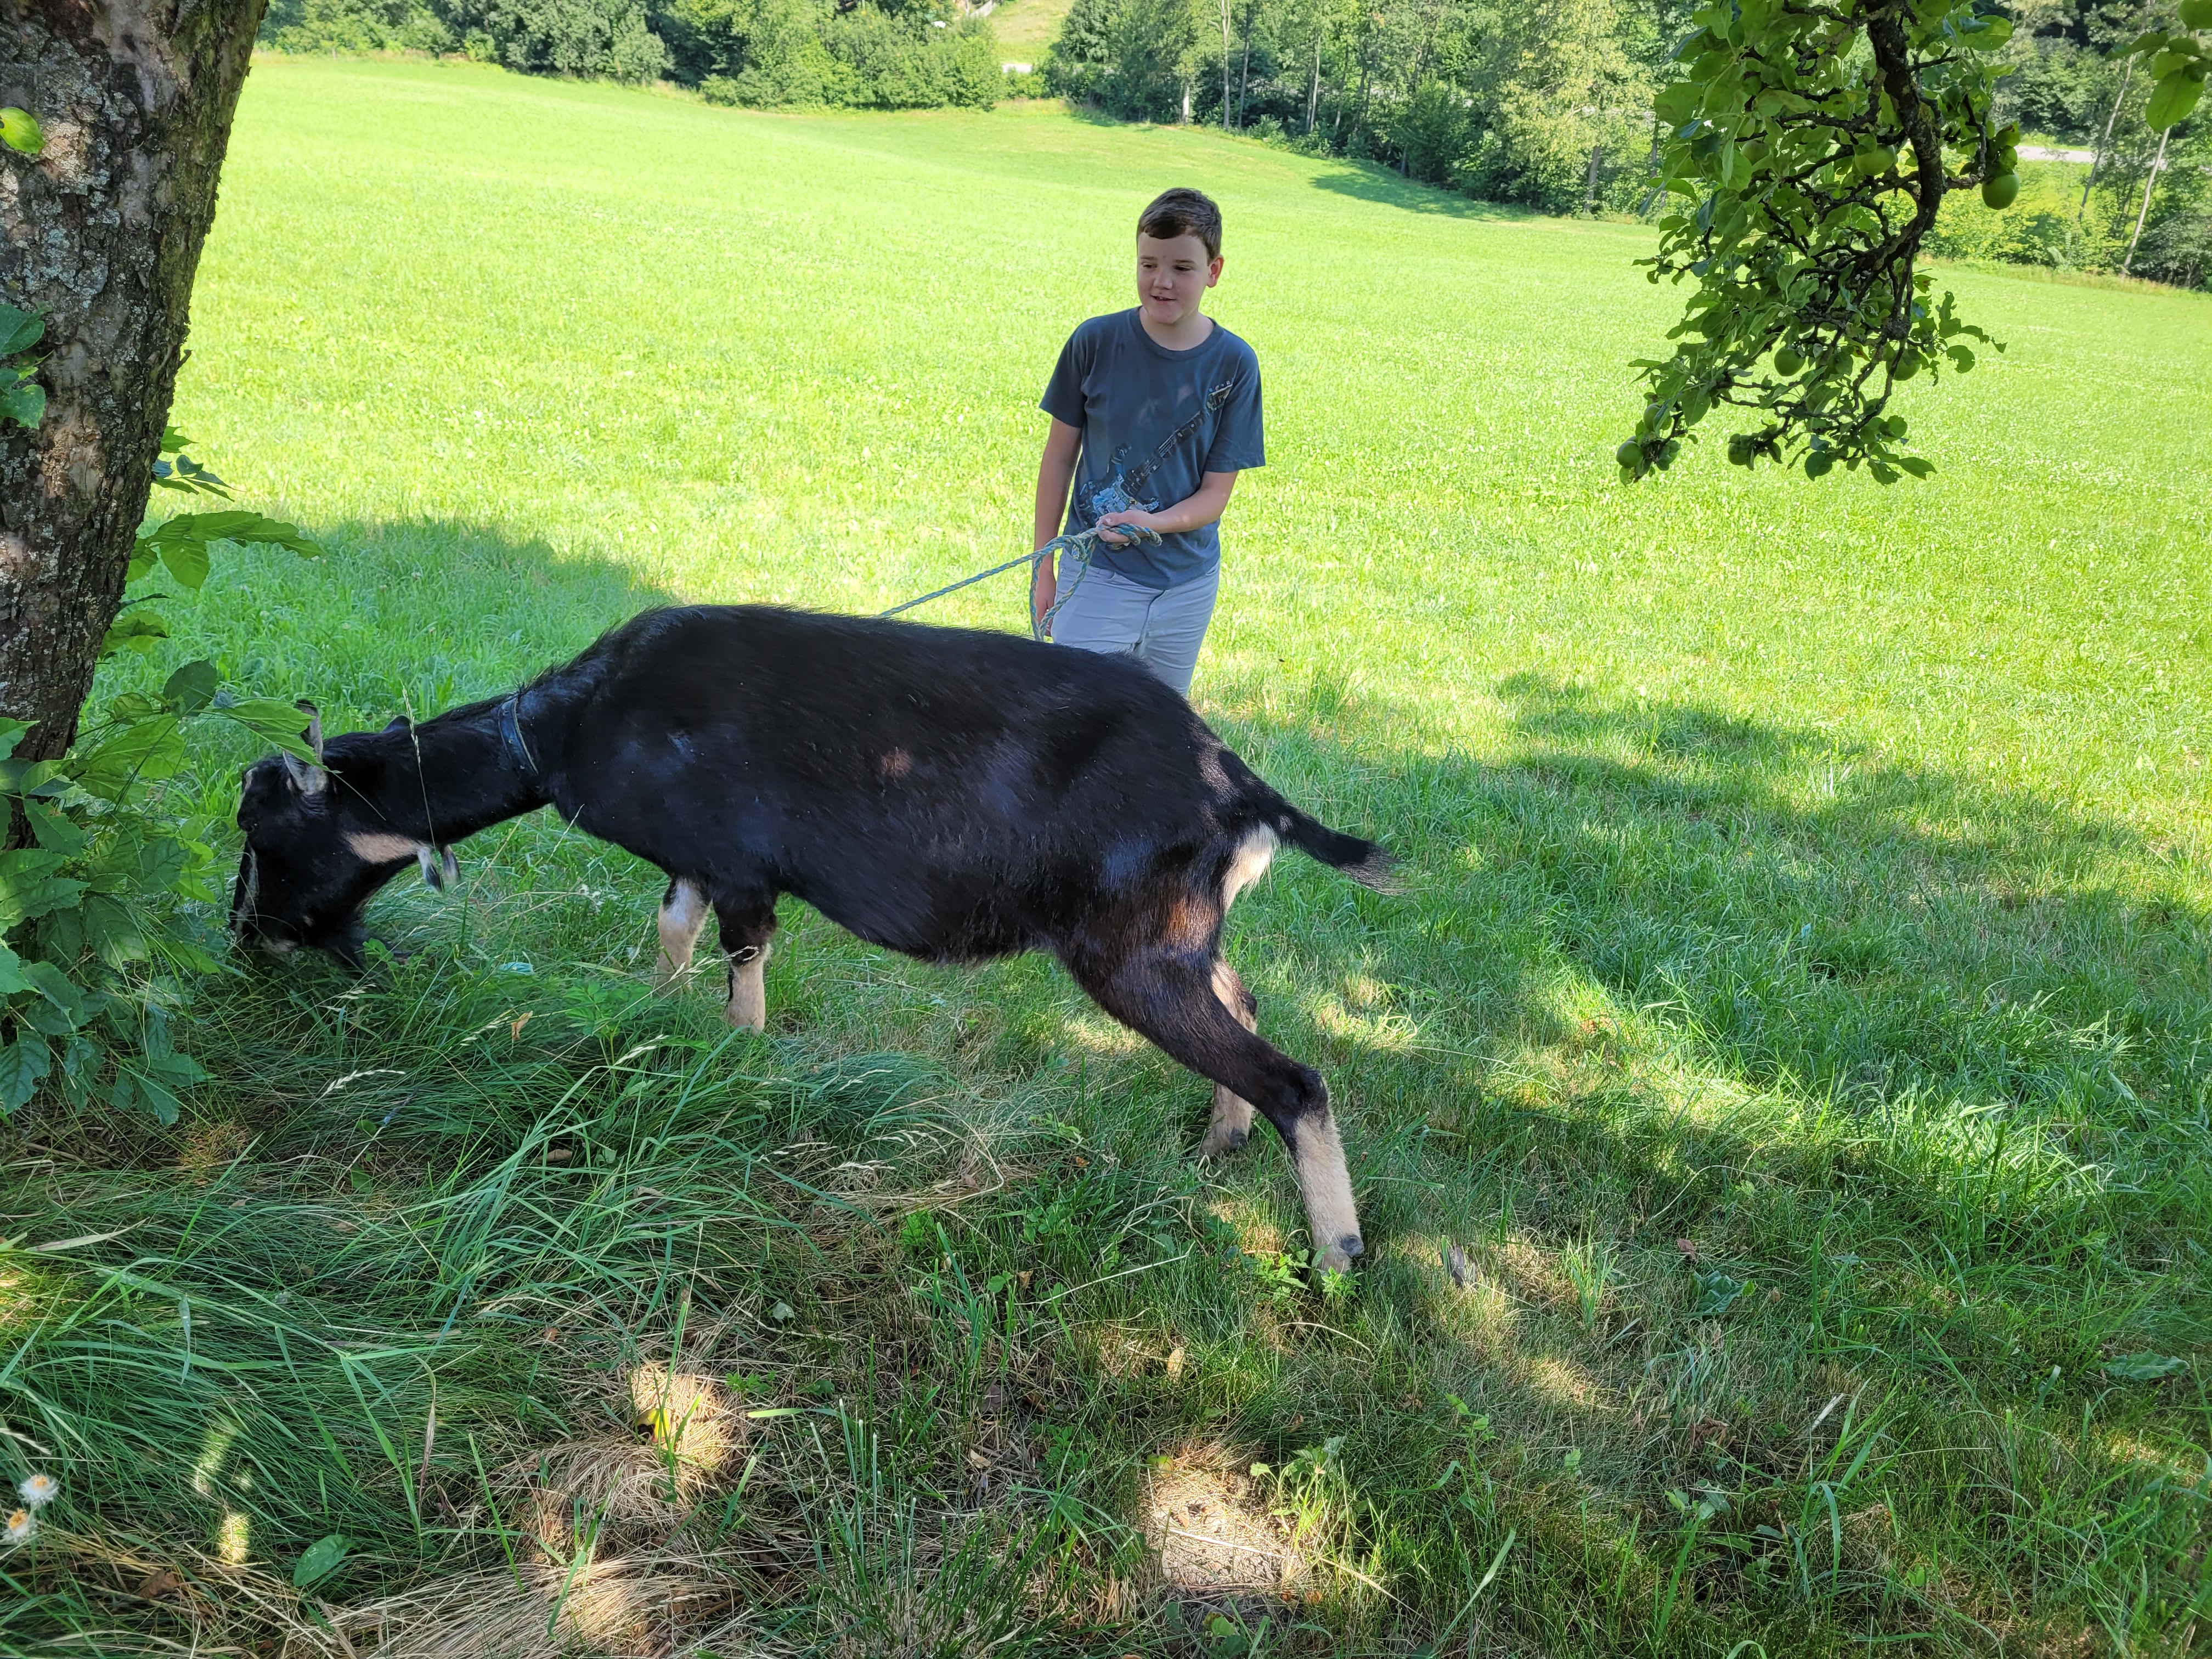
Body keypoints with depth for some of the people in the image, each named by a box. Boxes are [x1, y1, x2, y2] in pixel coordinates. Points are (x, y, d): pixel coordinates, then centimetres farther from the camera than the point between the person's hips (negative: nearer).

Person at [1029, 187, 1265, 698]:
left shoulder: (1235, 364, -7)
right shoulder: (1095, 343, -8)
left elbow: (1216, 494, -5)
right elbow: (1059, 457, 1)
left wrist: (1153, 522, -26)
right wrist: (1043, 569, 2)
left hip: (1188, 583, 1)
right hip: (1097, 575, -1)